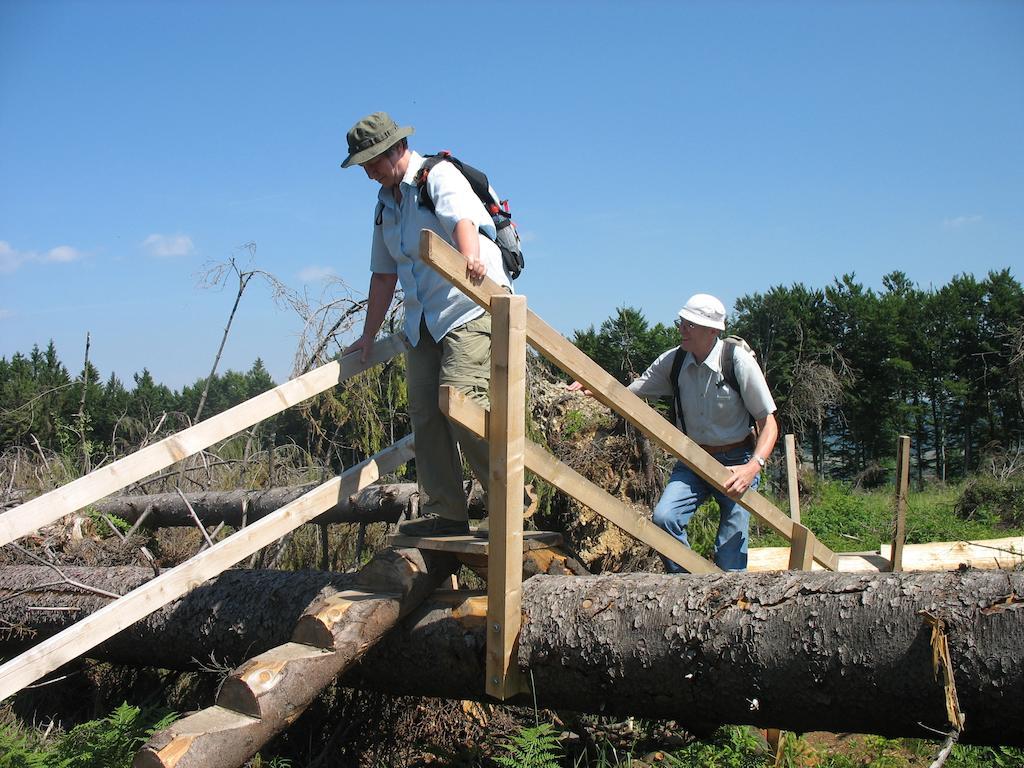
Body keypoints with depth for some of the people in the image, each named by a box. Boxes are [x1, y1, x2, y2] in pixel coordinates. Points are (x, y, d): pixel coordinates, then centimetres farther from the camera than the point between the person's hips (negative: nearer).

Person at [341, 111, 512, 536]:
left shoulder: (439, 176, -5)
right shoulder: (385, 203, 18)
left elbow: (462, 220, -28)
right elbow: (383, 275, 24)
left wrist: (471, 259, -50)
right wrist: (368, 336, 24)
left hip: (470, 307, -8)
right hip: (423, 319, 8)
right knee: (423, 409, 0)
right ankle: (445, 512, 5)